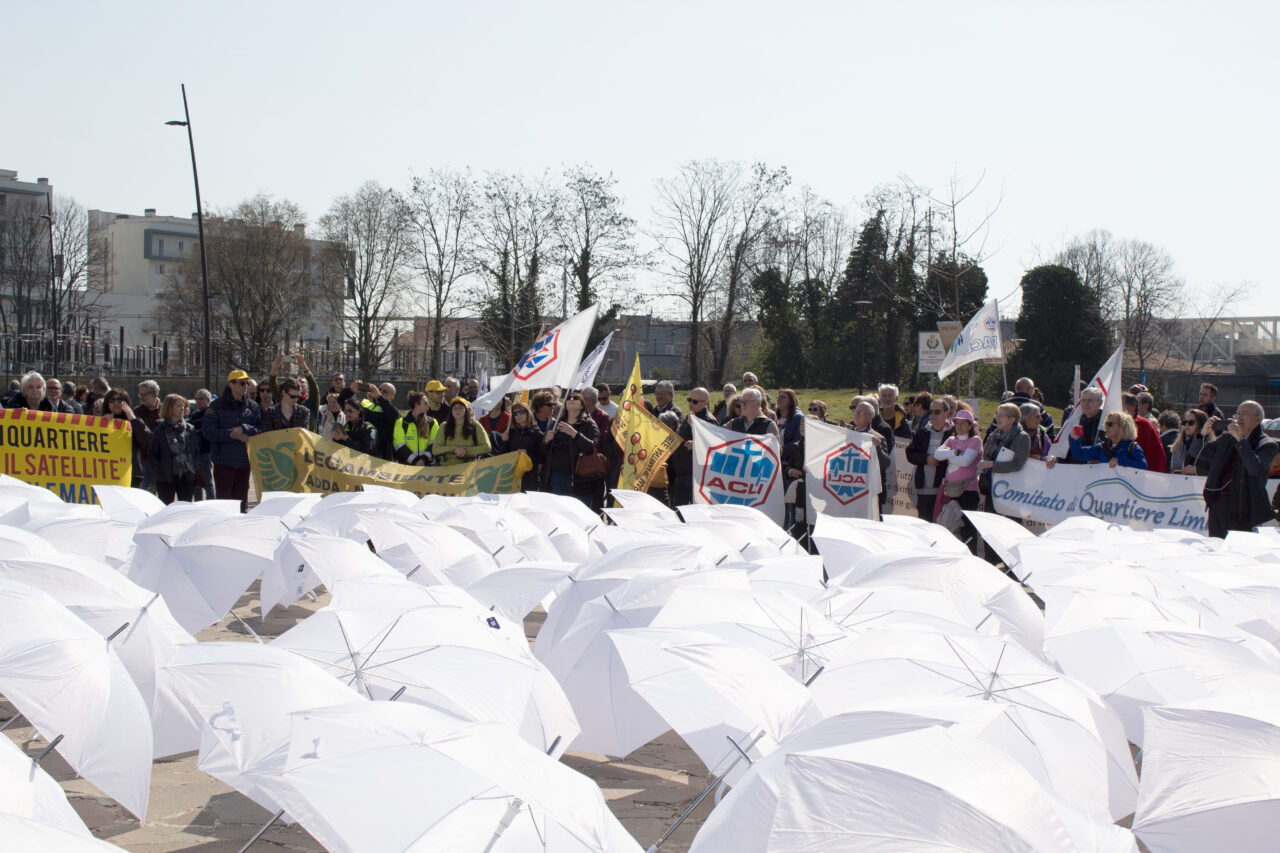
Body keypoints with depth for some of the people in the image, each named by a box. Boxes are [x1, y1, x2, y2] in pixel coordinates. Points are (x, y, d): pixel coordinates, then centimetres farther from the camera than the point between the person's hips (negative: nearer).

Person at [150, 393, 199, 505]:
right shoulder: (160, 429, 0)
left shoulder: (190, 429, 9)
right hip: (166, 477, -3)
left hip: (187, 476, 3)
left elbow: (196, 450, 11)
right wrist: (156, 472, -9)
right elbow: (153, 453, 1)